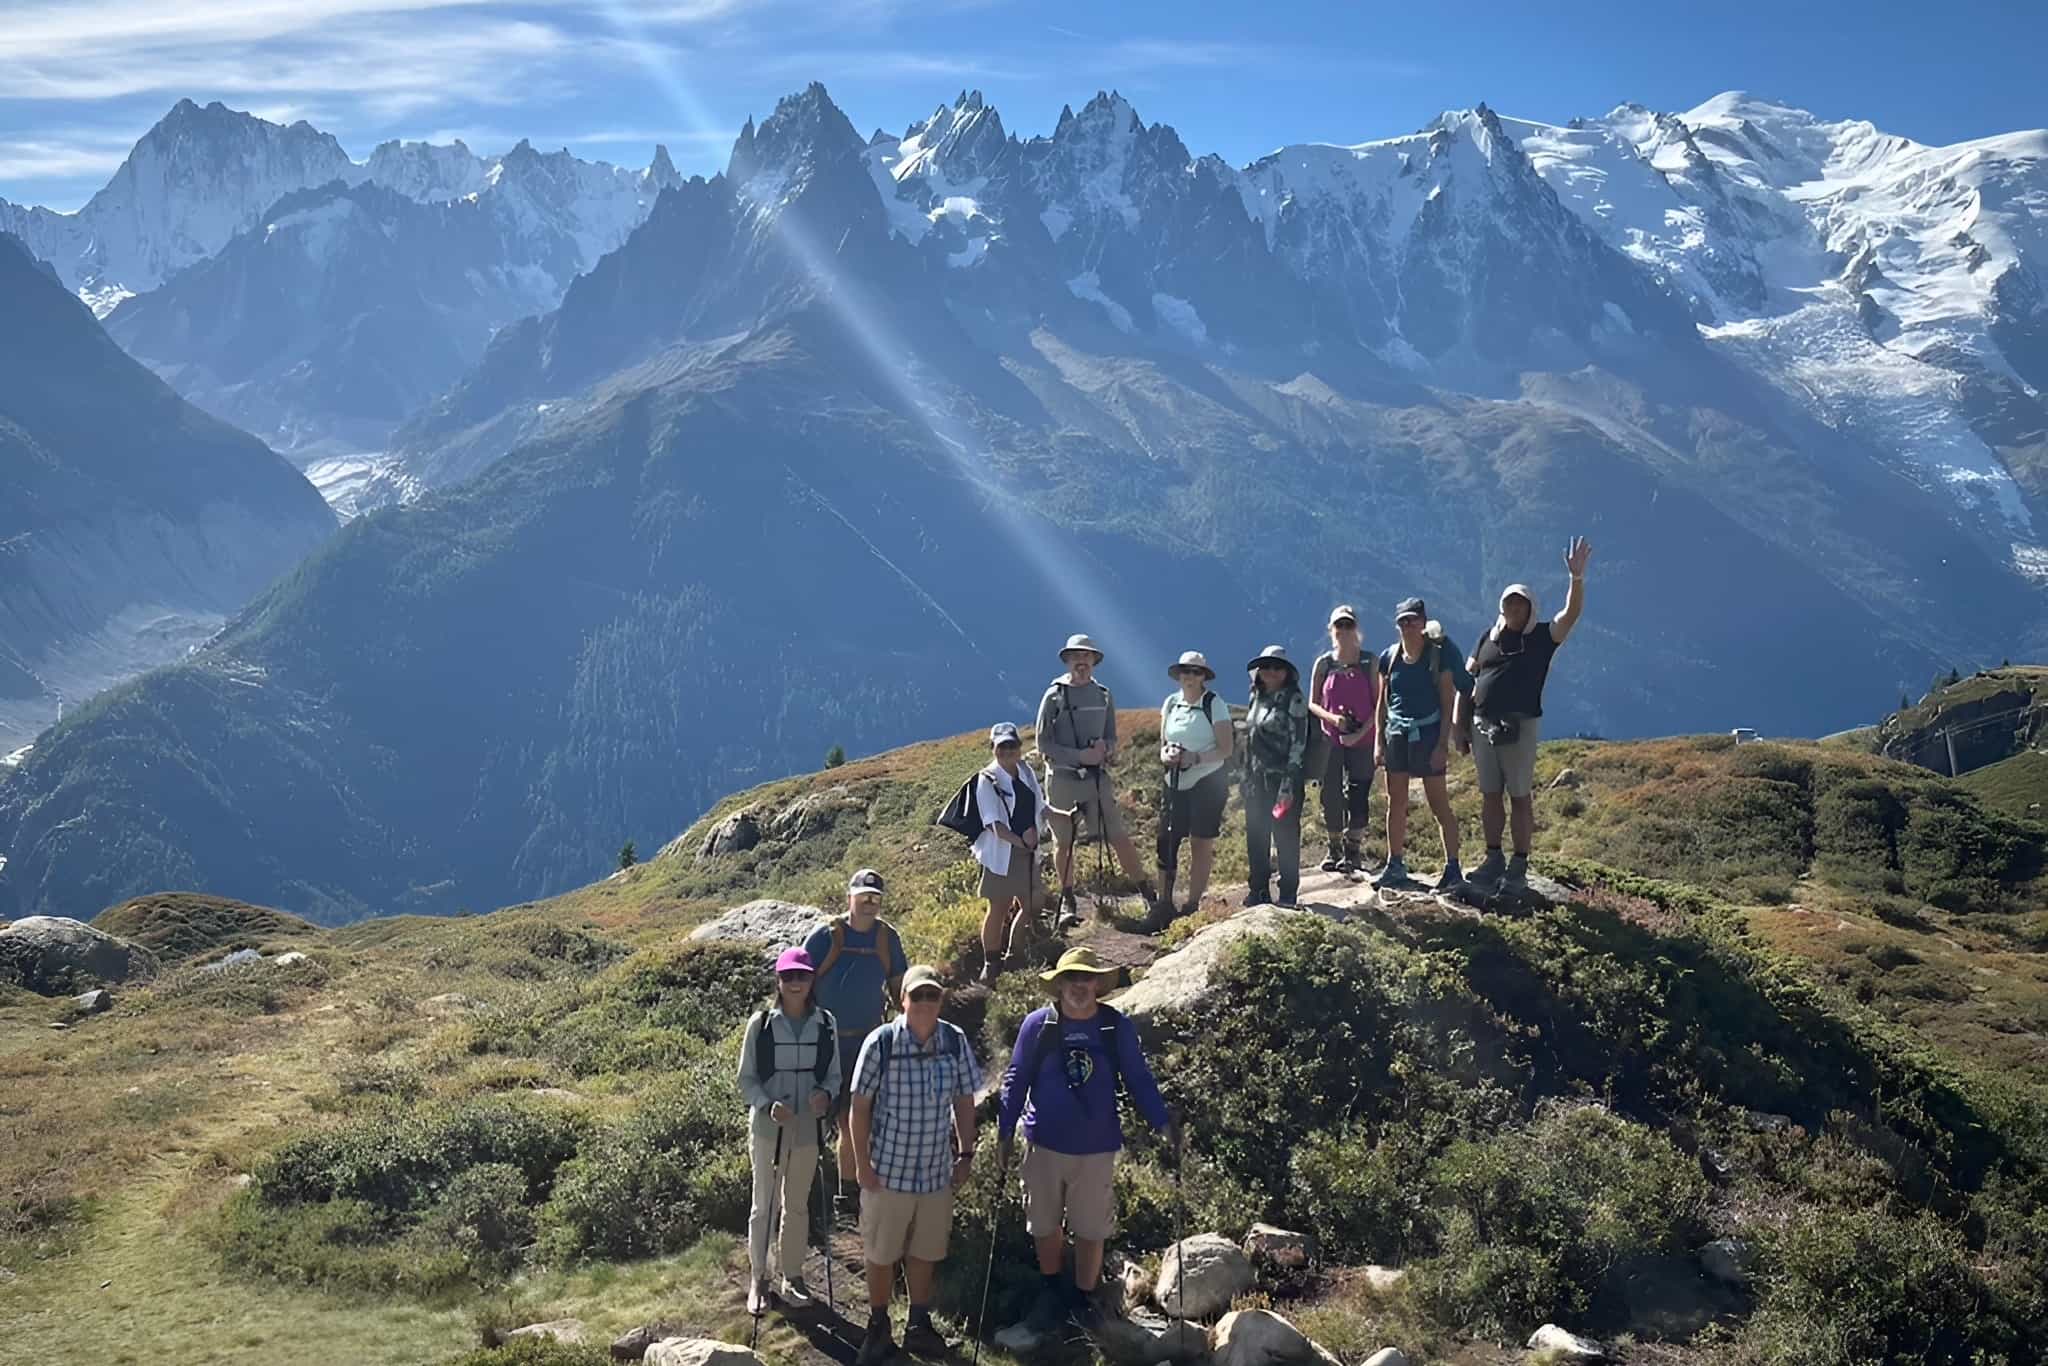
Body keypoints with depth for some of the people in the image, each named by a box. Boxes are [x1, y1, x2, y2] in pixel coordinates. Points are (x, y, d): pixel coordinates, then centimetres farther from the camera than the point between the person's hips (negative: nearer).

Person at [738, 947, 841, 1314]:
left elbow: (833, 1074, 6)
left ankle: (792, 1277, 27)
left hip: (808, 1128, 2)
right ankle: (758, 1278, 20)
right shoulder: (761, 1024, -8)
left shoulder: (825, 1023, -2)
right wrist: (767, 1105, -21)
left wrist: (826, 1094, -16)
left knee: (797, 1205, 14)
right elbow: (746, 1078, -4)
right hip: (769, 1127, -2)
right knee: (764, 1204, 6)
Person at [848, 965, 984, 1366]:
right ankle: (878, 1329, 30)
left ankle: (919, 1326, 34)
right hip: (888, 1170, -3)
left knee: (925, 1252, 17)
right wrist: (863, 1165, -8)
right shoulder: (881, 1043, -16)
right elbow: (860, 1107, -9)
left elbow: (964, 1102, 4)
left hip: (937, 1171, 3)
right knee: (881, 1254, 12)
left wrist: (965, 1155, 4)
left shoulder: (956, 1042, -7)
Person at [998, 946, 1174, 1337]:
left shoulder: (1117, 1027, -7)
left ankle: (1084, 1298, 30)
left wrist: (1162, 1122, -11)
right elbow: (1016, 1079, -1)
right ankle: (1050, 1295, 37)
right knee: (1046, 1227, 15)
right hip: (1046, 1144, 0)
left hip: (1096, 1147, 0)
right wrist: (1004, 1132, -5)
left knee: (1091, 1230, 9)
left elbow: (1138, 1080, -1)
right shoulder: (1038, 1024, -8)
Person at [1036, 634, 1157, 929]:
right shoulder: (1054, 696, -3)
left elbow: (1112, 739, 12)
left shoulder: (1103, 696, 8)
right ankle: (1067, 901, 22)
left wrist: (1105, 748, -13)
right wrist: (1080, 756, -16)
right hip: (1062, 779, -2)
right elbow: (1044, 744, -5)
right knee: (1063, 843, 7)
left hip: (1096, 777, 2)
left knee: (1119, 837, 0)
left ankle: (1148, 893, 8)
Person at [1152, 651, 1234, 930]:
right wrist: (1165, 754, -8)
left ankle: (1193, 905, 10)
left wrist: (1195, 758, -22)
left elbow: (1225, 749, -9)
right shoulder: (1171, 703, 8)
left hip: (1207, 782, -4)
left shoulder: (1215, 705, -7)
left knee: (1202, 845, 2)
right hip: (1175, 782, 4)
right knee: (1166, 842, -1)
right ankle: (1164, 905, 6)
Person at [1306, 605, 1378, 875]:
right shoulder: (1323, 664, 4)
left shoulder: (1369, 663, 1)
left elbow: (1378, 704, -1)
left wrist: (1361, 732, -12)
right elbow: (1312, 703, 7)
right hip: (1330, 739, 1)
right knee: (1331, 795, 3)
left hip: (1361, 740, -1)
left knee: (1358, 795, -4)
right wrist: (1332, 718, -12)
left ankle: (1353, 851, 6)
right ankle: (1334, 850, 16)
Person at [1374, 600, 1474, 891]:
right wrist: (1379, 741, 7)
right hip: (1396, 735, 5)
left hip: (1428, 734, -4)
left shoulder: (1438, 655, -4)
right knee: (1395, 803, 9)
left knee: (1439, 803, -4)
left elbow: (1447, 703, -5)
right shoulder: (1390, 657, 7)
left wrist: (1443, 744, -11)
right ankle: (1395, 865, 19)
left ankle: (1452, 868, 0)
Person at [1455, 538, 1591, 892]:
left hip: (1521, 726, -4)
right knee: (1490, 796, 9)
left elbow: (1572, 612, -12)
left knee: (1520, 797, 0)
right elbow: (1467, 681, 14)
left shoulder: (1542, 637, 3)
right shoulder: (1489, 638, 13)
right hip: (1483, 726, 4)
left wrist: (1576, 577, -26)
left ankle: (1519, 865, 6)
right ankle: (1493, 860, 18)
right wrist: (1460, 724, 6)